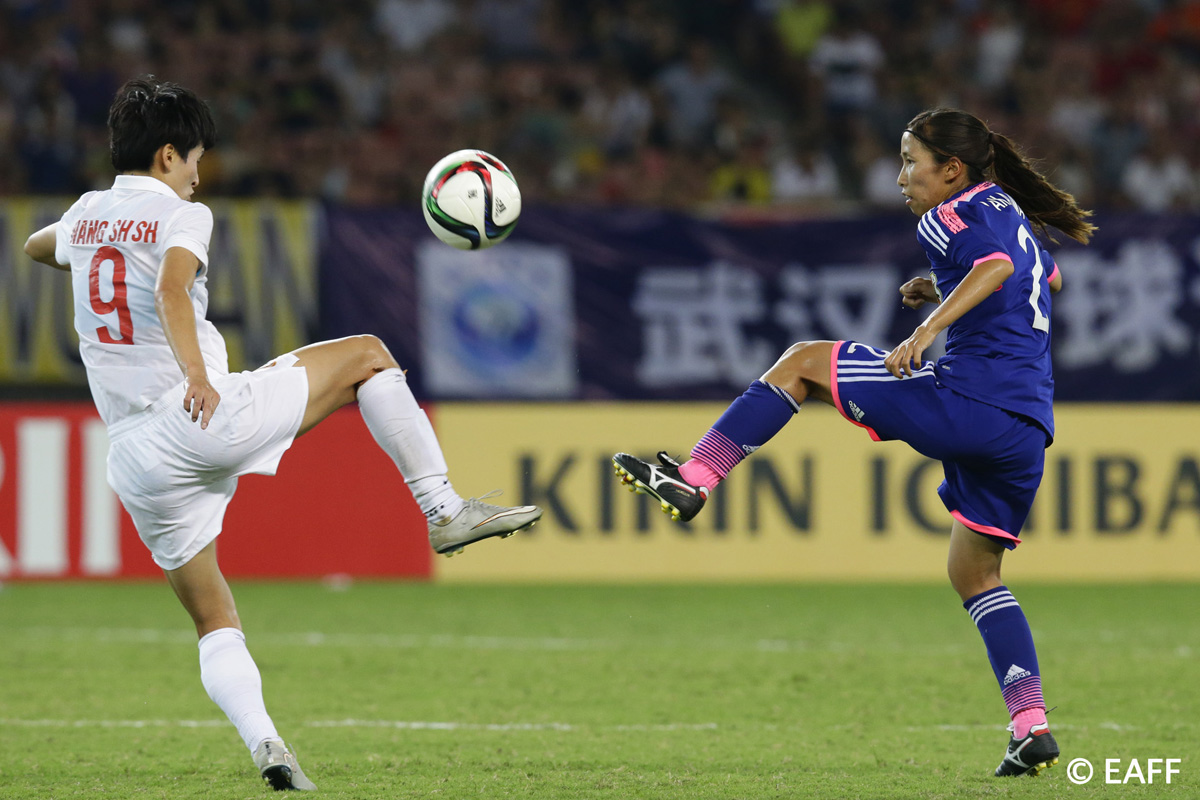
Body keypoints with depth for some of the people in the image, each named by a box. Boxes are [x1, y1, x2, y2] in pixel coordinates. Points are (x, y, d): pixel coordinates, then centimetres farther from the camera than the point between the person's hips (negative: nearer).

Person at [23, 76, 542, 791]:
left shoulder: (85, 216, 16)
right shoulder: (181, 216, -3)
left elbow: (37, 246, 41)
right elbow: (172, 288, -26)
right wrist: (195, 373, -39)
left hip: (135, 457, 6)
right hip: (210, 415, -6)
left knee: (216, 624, 13)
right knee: (367, 356, 11)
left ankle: (264, 743, -9)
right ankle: (444, 510, 4)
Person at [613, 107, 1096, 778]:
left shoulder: (957, 213, -1)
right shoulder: (1015, 217, 25)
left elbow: (997, 265, -23)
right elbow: (1049, 278, 47)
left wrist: (929, 328, -32)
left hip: (968, 398, -9)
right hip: (1029, 428, 9)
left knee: (803, 363, 4)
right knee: (975, 573, 21)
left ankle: (692, 480, -3)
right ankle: (1032, 729, 9)